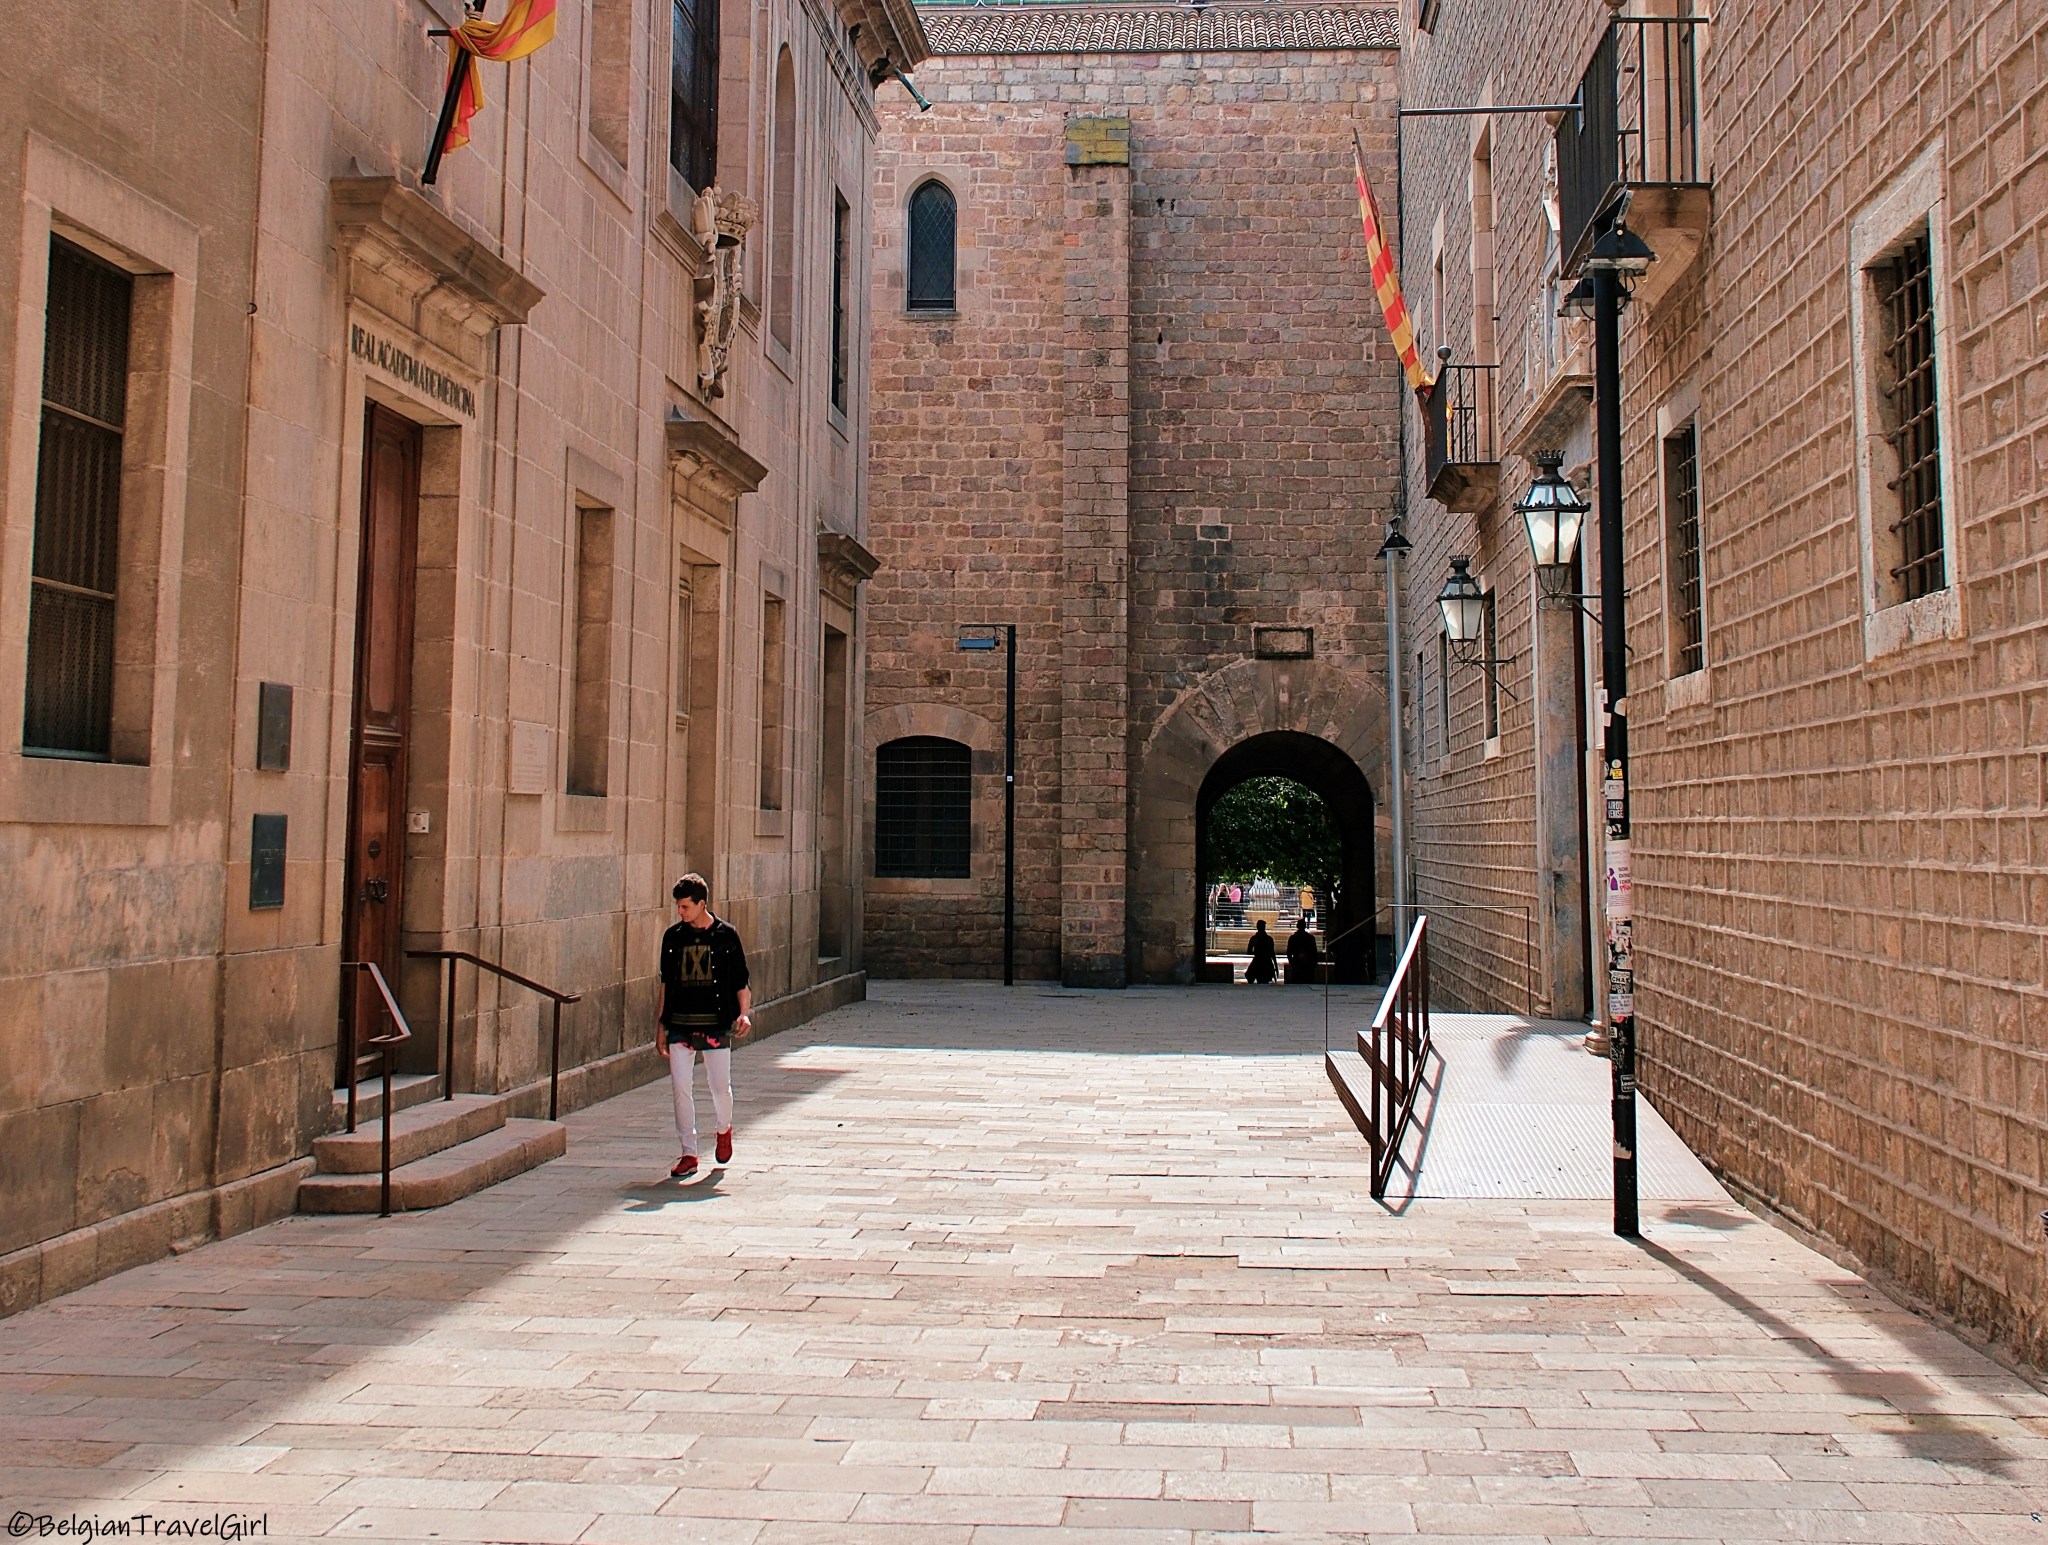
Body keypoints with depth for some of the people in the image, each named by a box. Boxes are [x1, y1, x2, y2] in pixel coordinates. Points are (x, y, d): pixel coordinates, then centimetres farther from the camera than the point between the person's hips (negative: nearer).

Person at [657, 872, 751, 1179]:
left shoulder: (725, 935, -2)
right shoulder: (673, 937, 6)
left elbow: (740, 980, 3)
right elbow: (666, 981, 14)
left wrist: (744, 1013, -11)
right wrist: (661, 1021, 13)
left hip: (716, 1025, -2)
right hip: (680, 1025, 2)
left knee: (720, 1086, 3)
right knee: (681, 1088, -2)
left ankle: (724, 1130, 34)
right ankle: (689, 1154, 7)